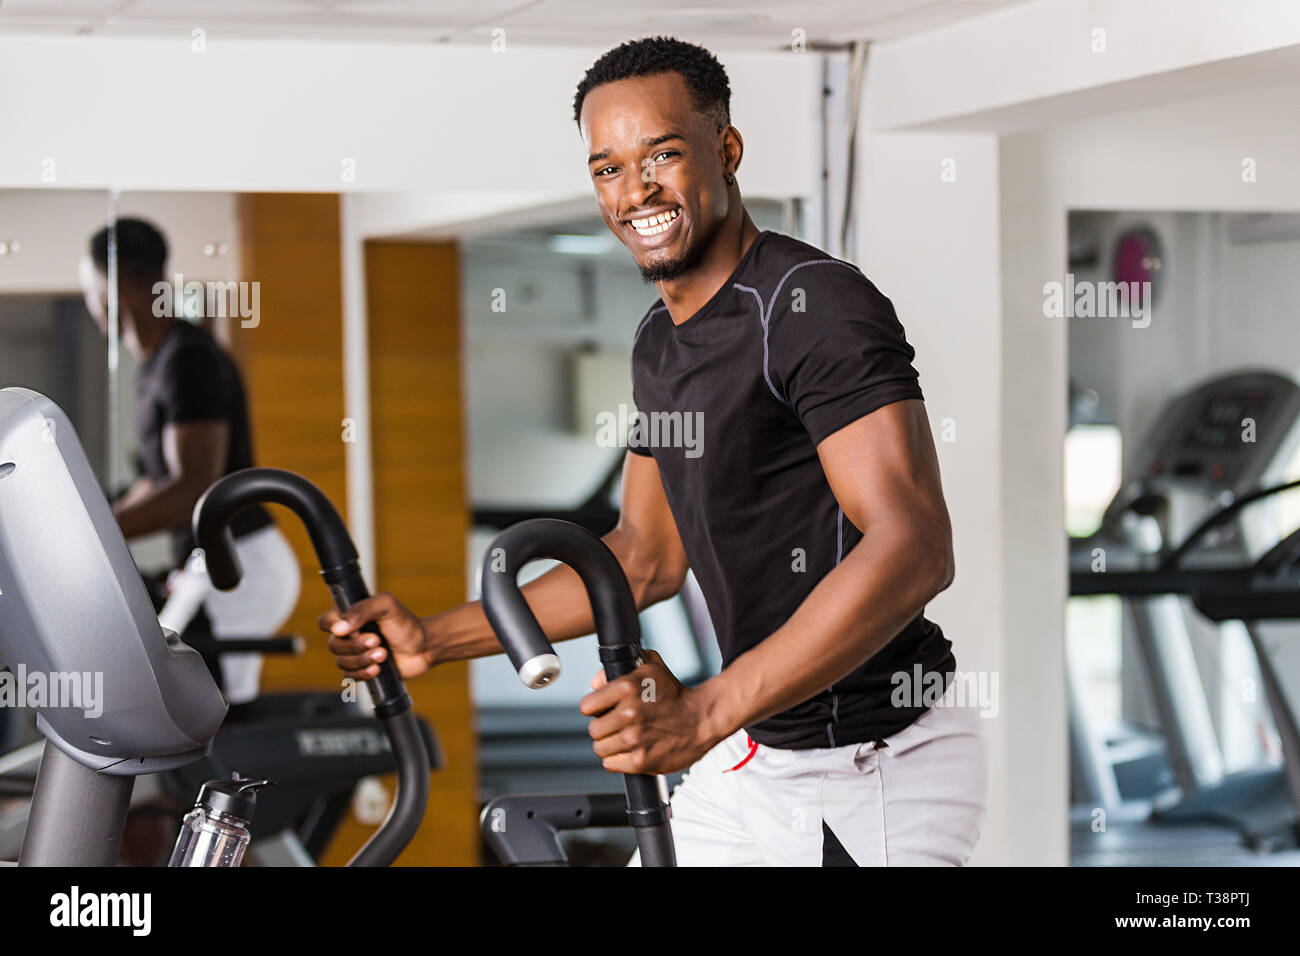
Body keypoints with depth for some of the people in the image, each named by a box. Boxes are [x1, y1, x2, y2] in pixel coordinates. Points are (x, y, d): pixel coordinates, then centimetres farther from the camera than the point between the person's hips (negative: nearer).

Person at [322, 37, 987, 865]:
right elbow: (647, 557, 17)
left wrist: (706, 712, -36)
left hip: (878, 766, -8)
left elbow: (914, 548, -29)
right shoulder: (661, 340, 10)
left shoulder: (817, 304, -19)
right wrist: (435, 639, 10)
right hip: (754, 755, 8)